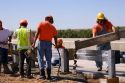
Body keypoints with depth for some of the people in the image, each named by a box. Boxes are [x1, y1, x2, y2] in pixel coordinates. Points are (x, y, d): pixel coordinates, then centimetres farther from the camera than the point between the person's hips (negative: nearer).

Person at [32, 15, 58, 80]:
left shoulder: (41, 24, 3)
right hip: (49, 43, 2)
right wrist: (56, 45, 27)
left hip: (41, 42, -2)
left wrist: (34, 42, -8)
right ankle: (49, 75, 6)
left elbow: (37, 33, -8)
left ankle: (42, 74, -3)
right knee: (48, 59, 9)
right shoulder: (53, 27, 11)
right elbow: (55, 38, 12)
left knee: (41, 58, 2)